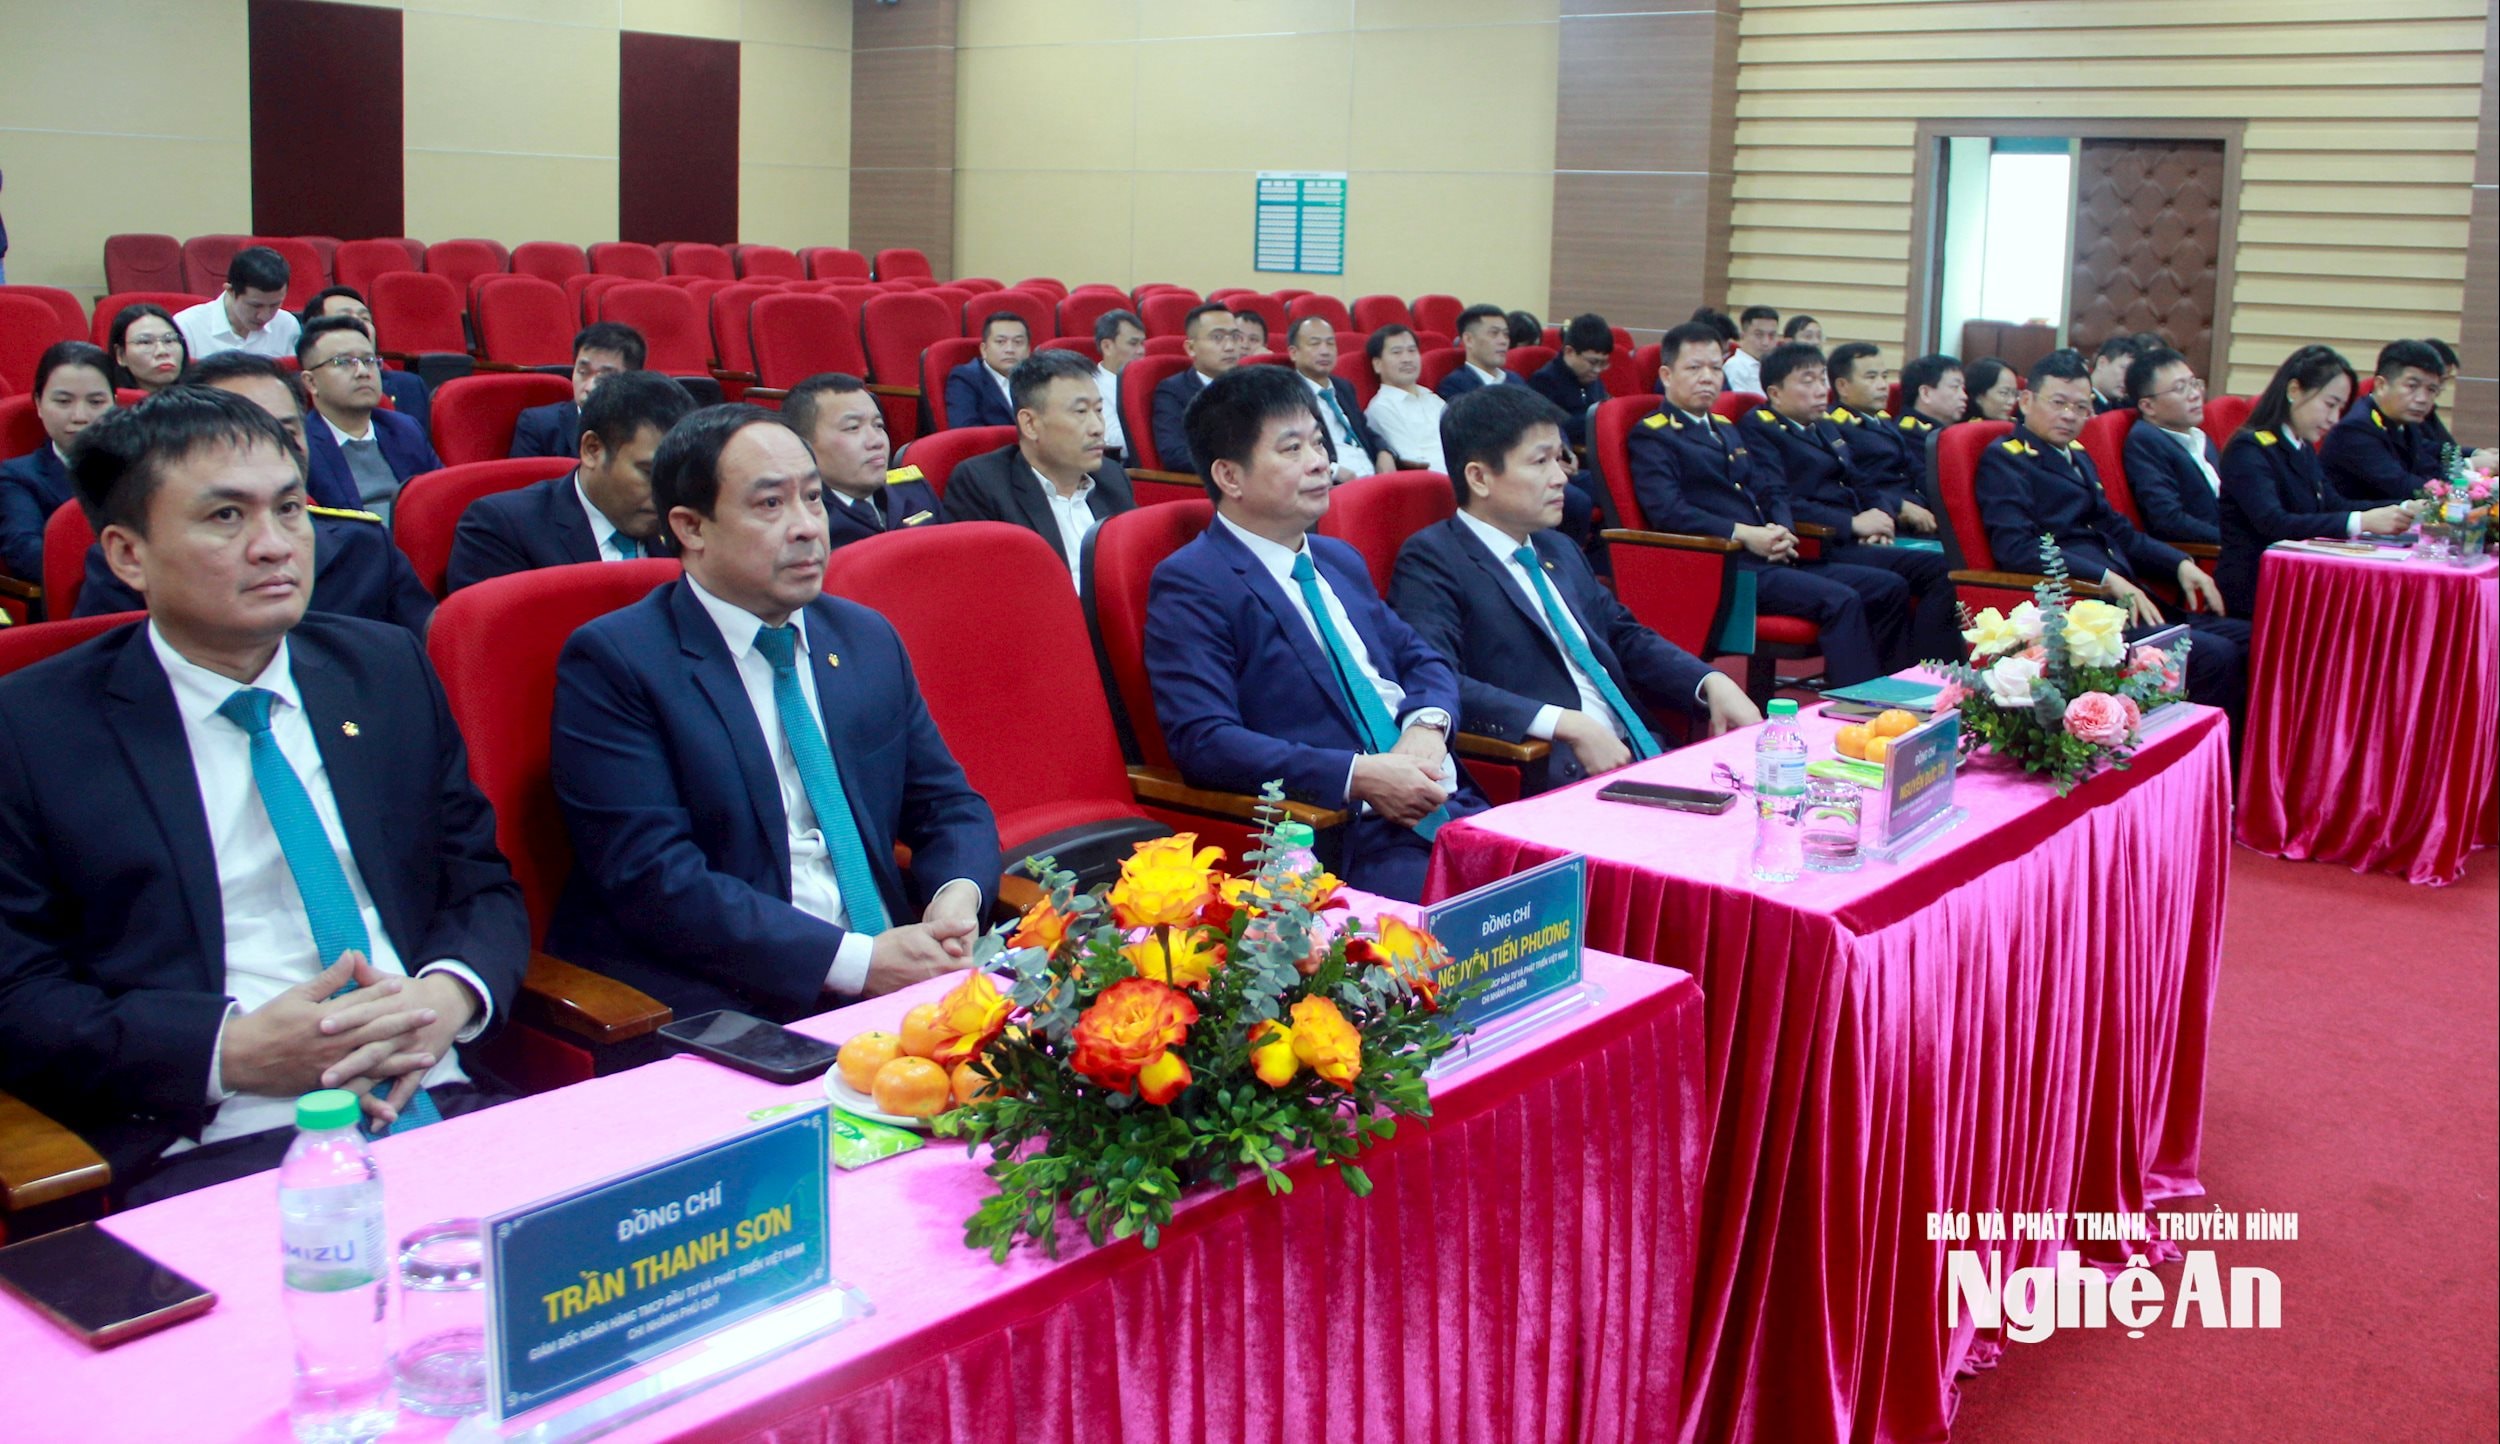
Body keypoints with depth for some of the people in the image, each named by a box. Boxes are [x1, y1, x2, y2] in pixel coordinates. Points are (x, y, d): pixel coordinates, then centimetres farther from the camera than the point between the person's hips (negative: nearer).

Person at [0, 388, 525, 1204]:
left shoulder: (386, 670, 15)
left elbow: (484, 887, 16)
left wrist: (446, 996, -6)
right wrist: (234, 1051, -13)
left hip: (439, 1106, 4)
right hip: (213, 1149, -4)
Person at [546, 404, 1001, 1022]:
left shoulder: (867, 639, 14)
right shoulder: (611, 662, -5)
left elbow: (950, 807, 18)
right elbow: (652, 878, -14)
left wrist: (958, 896, -6)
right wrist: (857, 960, -20)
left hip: (896, 984, 5)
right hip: (719, 1012, -5)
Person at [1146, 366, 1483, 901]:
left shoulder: (1341, 560, 22)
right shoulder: (1189, 585, -3)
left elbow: (1422, 660, 25)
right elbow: (1203, 739, -14)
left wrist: (1426, 727, 0)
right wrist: (1357, 776, -21)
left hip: (1445, 801, 8)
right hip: (1345, 839, -7)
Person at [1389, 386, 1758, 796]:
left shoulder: (1559, 550, 23)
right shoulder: (1431, 560, -4)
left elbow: (1626, 637, 29)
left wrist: (1714, 684, 9)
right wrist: (1567, 725, -24)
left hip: (1635, 752, 9)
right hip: (1545, 778, -8)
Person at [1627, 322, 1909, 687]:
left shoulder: (1727, 431, 26)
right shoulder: (1651, 436, -1)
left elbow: (1772, 493, 22)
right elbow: (1667, 512, -15)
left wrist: (1782, 531, -2)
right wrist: (1745, 535, -19)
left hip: (1773, 559, 9)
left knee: (1890, 588, -2)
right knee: (1841, 600, -27)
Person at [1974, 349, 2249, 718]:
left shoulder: (2078, 456, 24)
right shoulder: (2004, 459, -2)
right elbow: (2016, 548, -15)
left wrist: (2180, 564, 12)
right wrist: (2108, 579, -21)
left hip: (2126, 600, 9)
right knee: (2214, 656, -23)